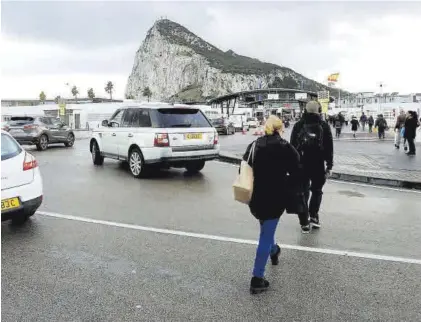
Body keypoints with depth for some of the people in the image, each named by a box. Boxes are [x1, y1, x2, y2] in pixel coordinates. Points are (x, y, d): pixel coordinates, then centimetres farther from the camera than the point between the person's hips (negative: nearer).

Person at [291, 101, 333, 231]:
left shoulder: (298, 125, 0)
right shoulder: (324, 126, -3)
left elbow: (292, 147, 2)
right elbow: (329, 148, -3)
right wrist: (329, 166, 3)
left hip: (301, 165, 1)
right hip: (318, 165, -1)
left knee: (303, 193, 8)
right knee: (317, 191, 19)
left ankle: (304, 223, 8)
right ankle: (313, 217, 12)